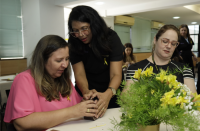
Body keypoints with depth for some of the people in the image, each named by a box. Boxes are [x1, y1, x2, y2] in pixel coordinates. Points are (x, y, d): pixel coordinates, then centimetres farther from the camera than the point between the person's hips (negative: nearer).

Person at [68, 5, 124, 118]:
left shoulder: (111, 38, -19)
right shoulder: (74, 43, -13)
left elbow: (116, 74, -25)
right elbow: (80, 74, -17)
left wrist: (108, 94, -45)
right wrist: (86, 91, -39)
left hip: (111, 93, -1)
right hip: (86, 93, 1)